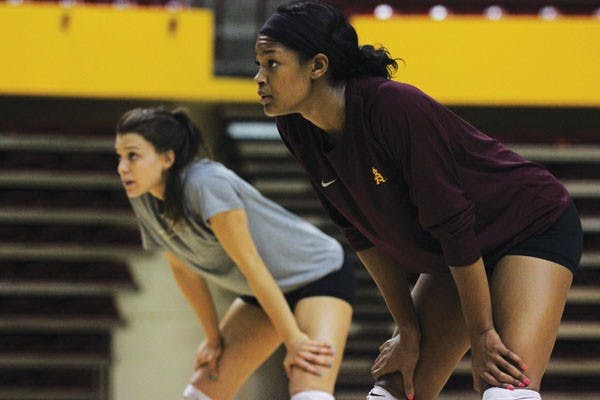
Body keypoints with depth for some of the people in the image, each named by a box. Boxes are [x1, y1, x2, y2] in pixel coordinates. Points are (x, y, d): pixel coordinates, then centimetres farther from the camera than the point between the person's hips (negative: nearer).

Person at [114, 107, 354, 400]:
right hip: (260, 296, 8)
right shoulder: (143, 200, -7)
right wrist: (214, 337, 8)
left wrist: (293, 339, -25)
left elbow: (250, 264, -28)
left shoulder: (206, 184, -30)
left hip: (319, 274, -8)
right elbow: (183, 268, 6)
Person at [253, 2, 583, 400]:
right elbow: (364, 234, 1)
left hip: (536, 228, -8)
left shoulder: (394, 107, -30)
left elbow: (453, 224, -26)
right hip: (448, 259, 8)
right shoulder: (297, 131, -8)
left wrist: (481, 335, -21)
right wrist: (408, 329, -1)